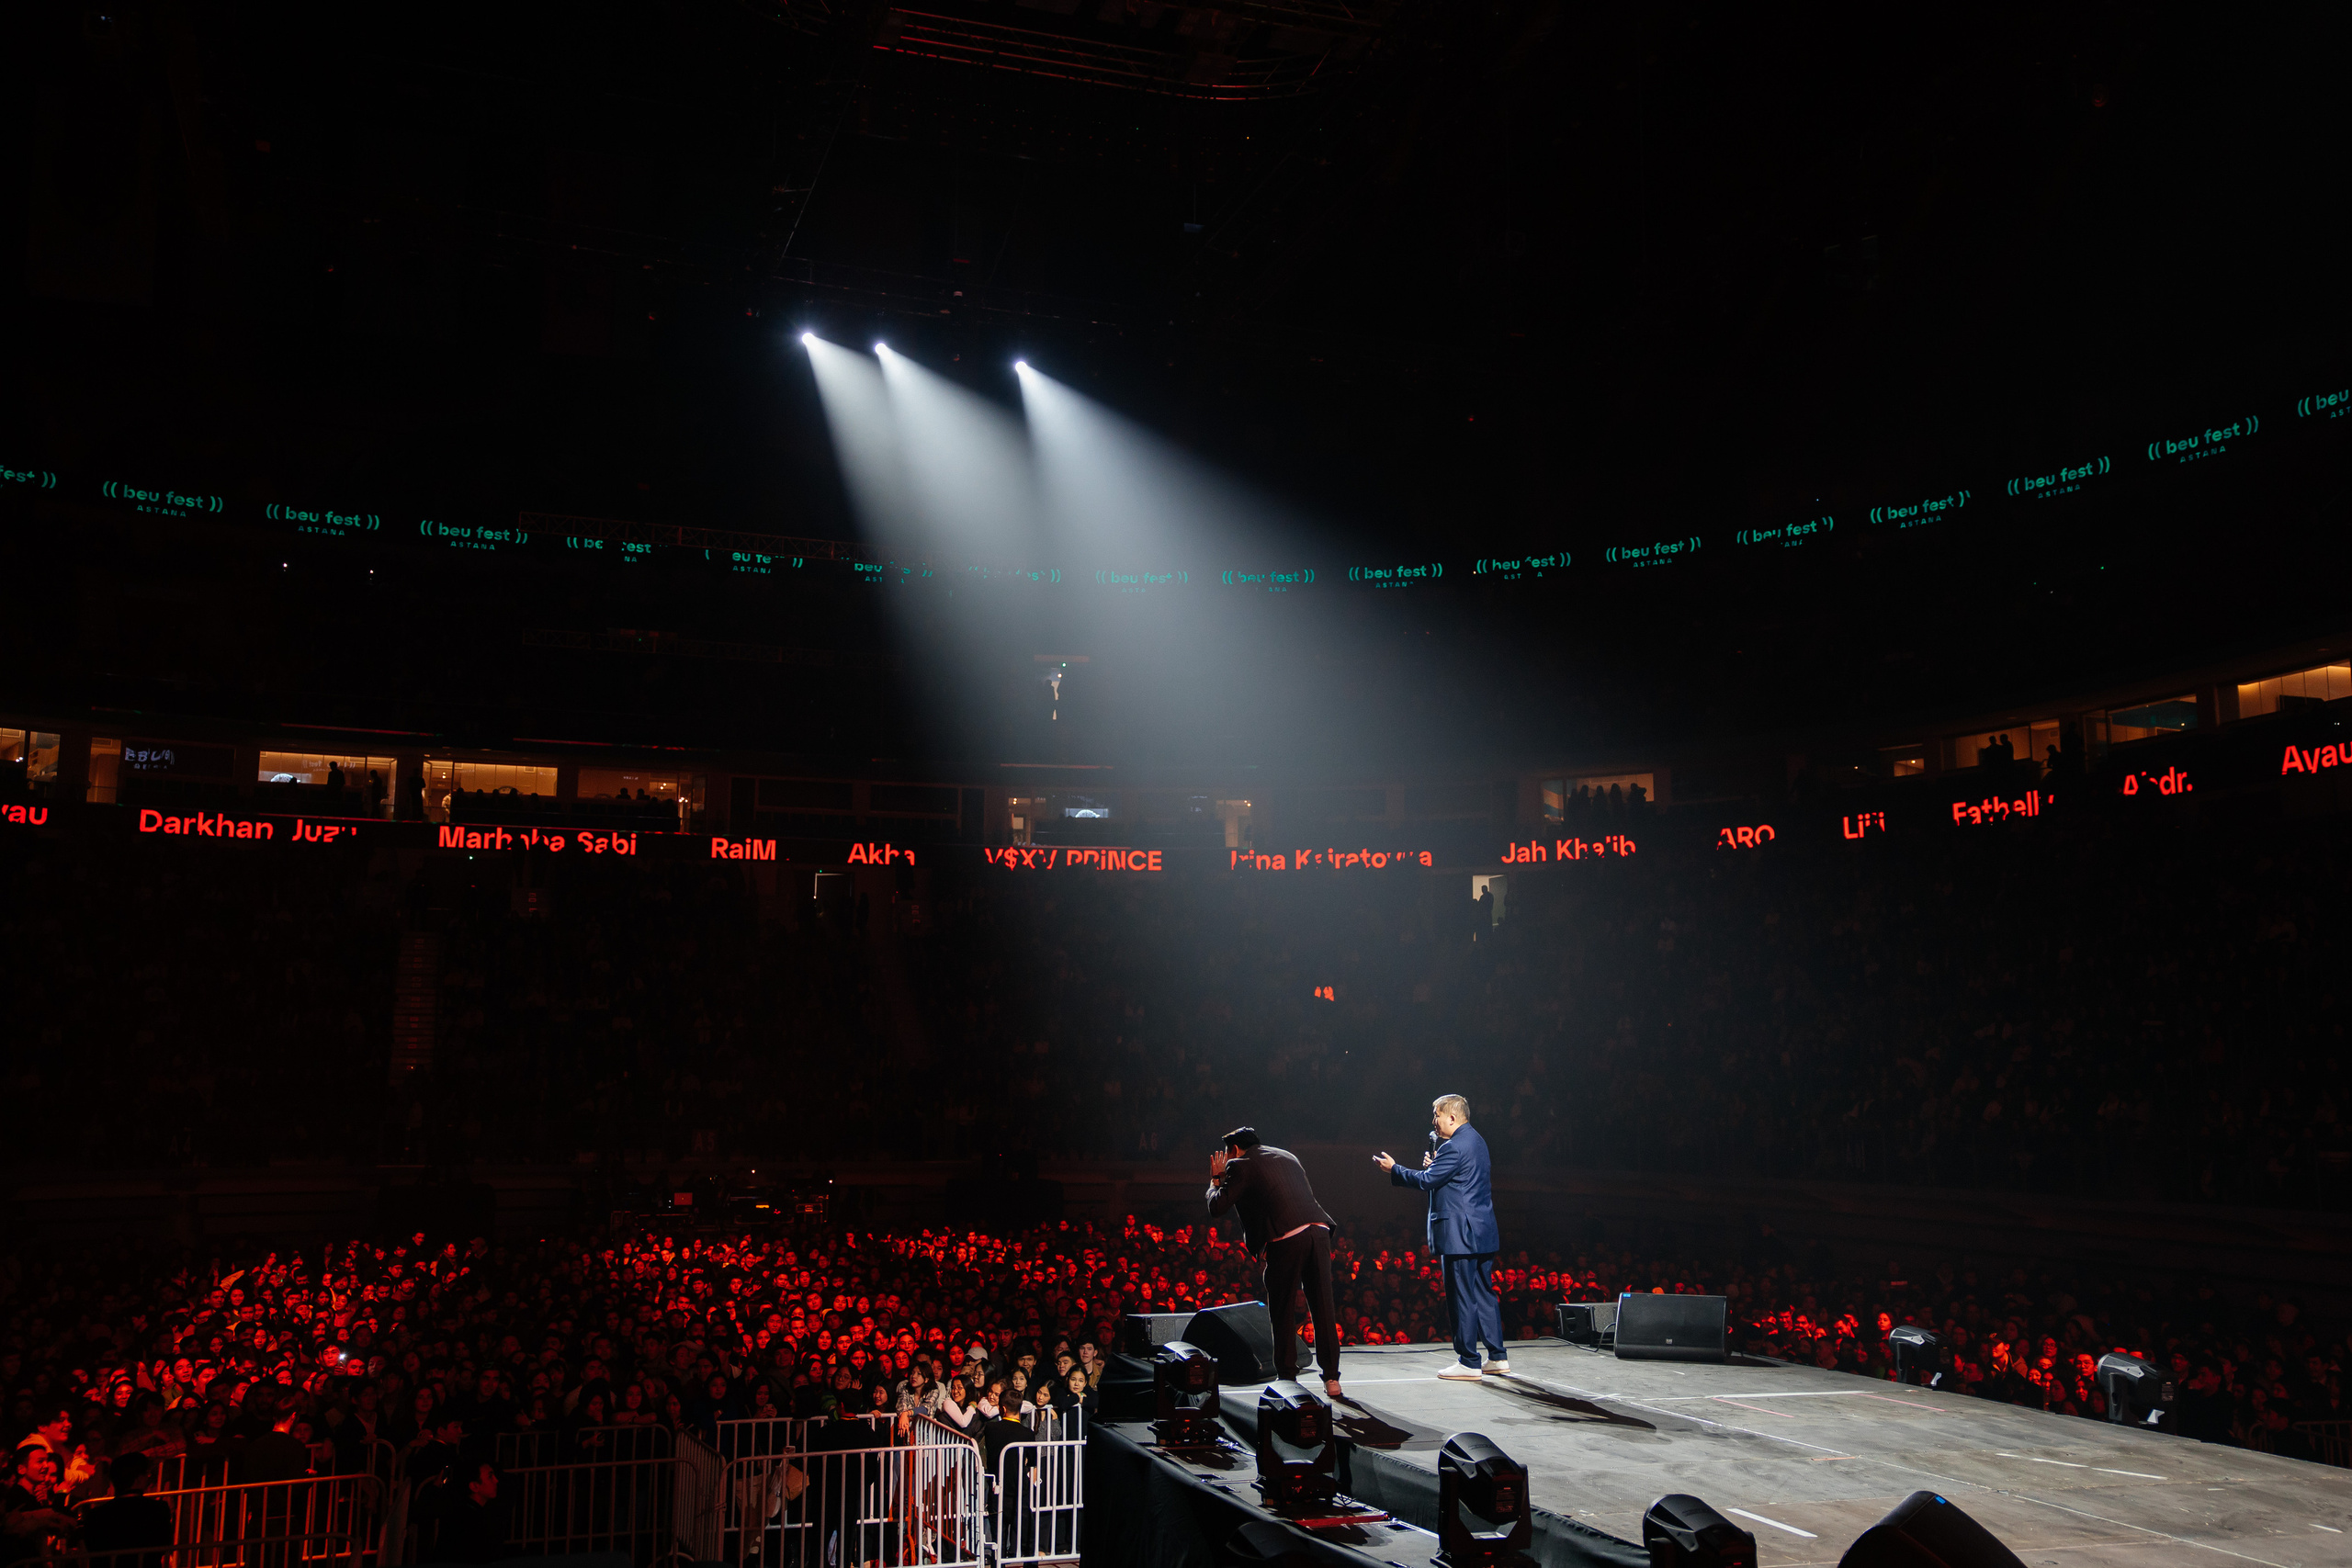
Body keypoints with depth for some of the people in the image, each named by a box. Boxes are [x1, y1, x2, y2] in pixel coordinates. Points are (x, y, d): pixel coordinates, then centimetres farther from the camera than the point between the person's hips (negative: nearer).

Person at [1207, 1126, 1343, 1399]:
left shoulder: (1240, 1165, 8)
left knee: (1283, 1314, 7)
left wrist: (1216, 1179, 22)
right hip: (1318, 1231, 5)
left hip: (1286, 1239, -5)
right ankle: (1331, 1379, 12)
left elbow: (1218, 1207, 4)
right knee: (1323, 1308, 9)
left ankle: (1288, 1379, 11)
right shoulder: (1287, 1156, 27)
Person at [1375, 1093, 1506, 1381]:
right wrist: (1435, 1165, 10)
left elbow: (1427, 1181, -16)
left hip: (1460, 1233, -10)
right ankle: (1498, 1357, 19)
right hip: (1483, 1233, 10)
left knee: (1462, 1297, -3)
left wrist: (1393, 1169, -4)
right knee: (1484, 1294, 15)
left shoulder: (1454, 1147, -17)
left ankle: (1469, 1363, 1)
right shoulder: (1476, 1140, 15)